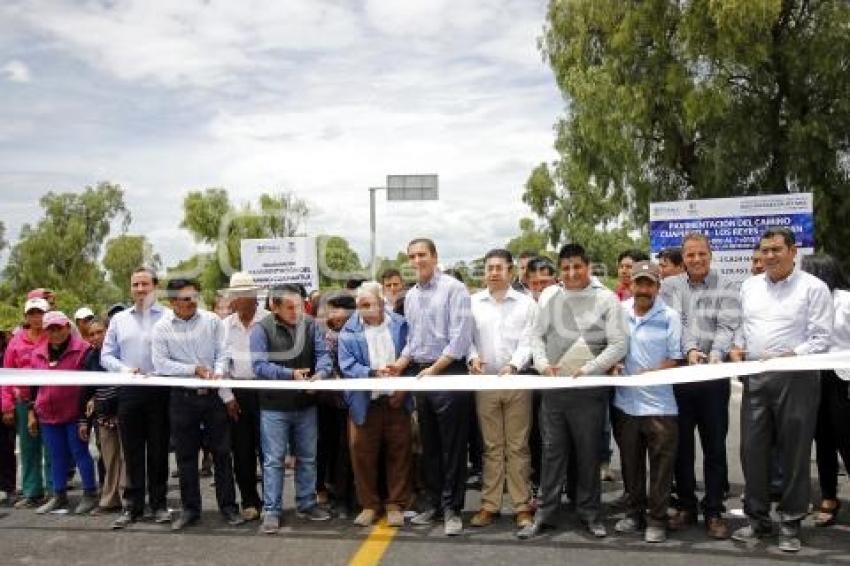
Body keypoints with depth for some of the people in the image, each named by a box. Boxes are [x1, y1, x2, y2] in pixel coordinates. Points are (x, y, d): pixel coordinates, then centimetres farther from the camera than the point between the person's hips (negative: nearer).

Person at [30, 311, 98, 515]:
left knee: (80, 452, 1)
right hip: (48, 415, 5)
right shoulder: (38, 353, 11)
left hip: (75, 413, -5)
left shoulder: (83, 349, -7)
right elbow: (34, 385, 18)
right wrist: (32, 411, 15)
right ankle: (59, 497, 21)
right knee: (57, 456, 11)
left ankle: (90, 494, 11)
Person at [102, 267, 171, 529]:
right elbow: (106, 355, 11)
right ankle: (132, 505, 17)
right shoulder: (119, 319, 12)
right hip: (129, 391, 3)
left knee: (158, 451, 5)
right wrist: (124, 369, -8)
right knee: (132, 451, 8)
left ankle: (158, 503, 16)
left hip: (159, 391, -3)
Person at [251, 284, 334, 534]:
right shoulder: (262, 329, -10)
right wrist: (290, 374, -25)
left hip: (306, 403, 4)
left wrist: (320, 373, -24)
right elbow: (259, 365, -16)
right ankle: (272, 510, 14)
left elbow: (323, 354, -3)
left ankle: (306, 504, 29)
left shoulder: (310, 324, 1)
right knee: (273, 459, 3)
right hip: (274, 405, -4)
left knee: (307, 457, 14)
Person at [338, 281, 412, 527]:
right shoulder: (349, 331, -2)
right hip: (365, 403, 0)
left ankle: (396, 504, 21)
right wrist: (373, 373, -23)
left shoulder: (400, 325, 1)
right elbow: (347, 366, -9)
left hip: (397, 399, 0)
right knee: (363, 454, 7)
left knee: (399, 452, 7)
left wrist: (404, 387, -8)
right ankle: (369, 504, 23)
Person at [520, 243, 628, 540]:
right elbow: (538, 336, 15)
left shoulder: (606, 299, -1)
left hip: (589, 388, -3)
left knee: (589, 453, 7)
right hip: (553, 387, 3)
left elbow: (618, 345, -6)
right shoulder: (551, 300, 10)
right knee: (552, 451, 8)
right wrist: (542, 363, -3)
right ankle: (544, 512, 16)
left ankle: (589, 512, 22)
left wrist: (587, 369, -14)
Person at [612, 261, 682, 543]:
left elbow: (675, 360, -6)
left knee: (661, 465, 4)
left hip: (659, 404, -3)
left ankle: (656, 519, 17)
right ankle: (634, 512, 30)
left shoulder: (669, 317, -5)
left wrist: (650, 374, -17)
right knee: (630, 462, 15)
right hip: (625, 401, 3)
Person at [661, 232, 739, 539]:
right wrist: (690, 350, -23)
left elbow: (727, 327, -9)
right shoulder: (670, 286, 7)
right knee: (681, 445, 10)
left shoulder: (726, 287, 3)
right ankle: (685, 506, 23)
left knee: (715, 445, 4)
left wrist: (716, 355, -27)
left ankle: (714, 511, 16)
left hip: (714, 376, -1)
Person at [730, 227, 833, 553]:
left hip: (796, 378, -4)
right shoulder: (749, 286, 13)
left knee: (794, 452, 5)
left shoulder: (813, 287, -3)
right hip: (755, 378, 5)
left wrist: (791, 355, -21)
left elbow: (821, 339, -8)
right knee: (752, 450, 7)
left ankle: (791, 523, 18)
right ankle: (757, 518, 21)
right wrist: (736, 348, 0)